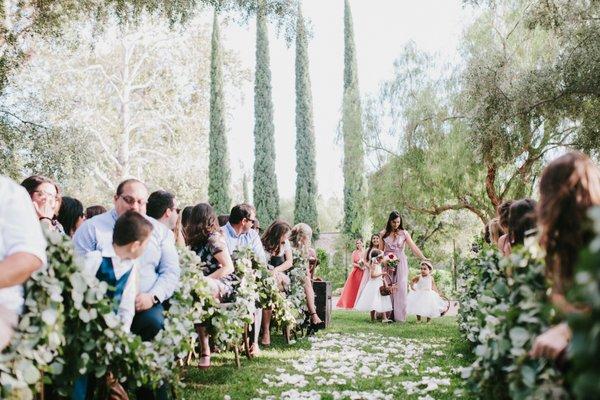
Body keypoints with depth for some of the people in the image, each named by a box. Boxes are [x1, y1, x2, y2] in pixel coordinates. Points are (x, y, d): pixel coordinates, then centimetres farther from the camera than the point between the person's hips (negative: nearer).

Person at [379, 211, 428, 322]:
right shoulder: (383, 234, 5)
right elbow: (380, 250, 8)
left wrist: (423, 258, -20)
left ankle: (399, 316, -6)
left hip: (400, 263, -1)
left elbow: (413, 247, -8)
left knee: (401, 288, -7)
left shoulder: (404, 233, 1)